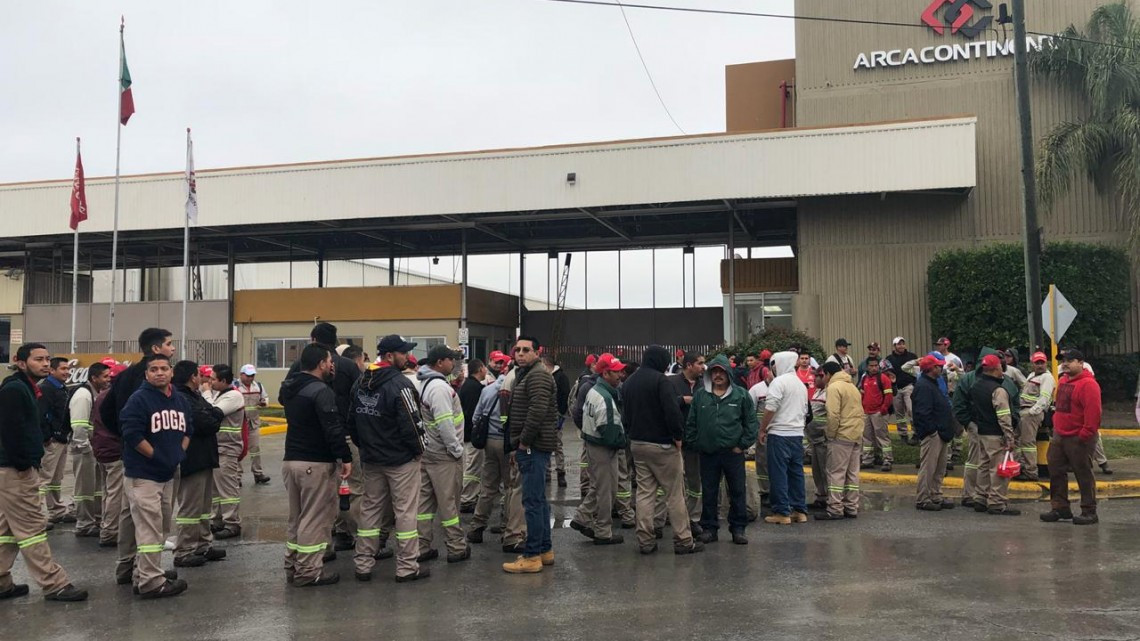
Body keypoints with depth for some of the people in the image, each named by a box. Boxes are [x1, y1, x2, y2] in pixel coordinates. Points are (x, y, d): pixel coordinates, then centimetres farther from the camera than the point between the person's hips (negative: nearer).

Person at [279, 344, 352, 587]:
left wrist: (325, 379, 16)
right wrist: (346, 458, -15)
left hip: (291, 459, 9)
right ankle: (308, 571, 4)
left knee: (296, 518, 17)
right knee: (314, 519, 0)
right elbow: (333, 428, -22)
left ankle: (292, 567, 24)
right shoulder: (321, 391, -18)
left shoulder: (289, 387, 8)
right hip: (316, 463, -9)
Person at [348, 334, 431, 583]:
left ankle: (363, 564, 20)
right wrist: (418, 449, -6)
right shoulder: (399, 384, -19)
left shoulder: (361, 382, 6)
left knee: (370, 508, 15)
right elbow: (411, 423, -22)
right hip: (401, 459, -7)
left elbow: (351, 420, 12)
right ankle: (407, 567, 6)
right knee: (405, 511, 1)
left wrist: (364, 446, 18)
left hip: (370, 459, 7)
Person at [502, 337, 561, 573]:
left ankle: (532, 556, -5)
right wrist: (517, 446, 19)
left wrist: (524, 442, -16)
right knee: (539, 500, 15)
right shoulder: (522, 375, 21)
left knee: (533, 501, -8)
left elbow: (537, 411, -24)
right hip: (528, 447, 11)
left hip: (533, 447, -11)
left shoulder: (538, 375, -13)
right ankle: (545, 550, 23)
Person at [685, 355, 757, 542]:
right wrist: (694, 444, 2)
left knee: (738, 491, 5)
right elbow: (691, 422, 8)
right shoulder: (700, 395, 5)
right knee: (708, 492, 8)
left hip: (733, 452, -1)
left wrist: (743, 444, -4)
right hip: (707, 453, 1)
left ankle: (738, 528, 16)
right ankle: (709, 528, 18)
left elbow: (751, 422, 1)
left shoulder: (741, 395, 0)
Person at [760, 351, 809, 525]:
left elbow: (771, 408, -17)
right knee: (796, 472, 11)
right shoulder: (801, 384, 16)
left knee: (778, 473, -3)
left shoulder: (778, 382, -10)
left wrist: (762, 429, -8)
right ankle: (800, 510, 14)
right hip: (798, 434, 8)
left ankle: (782, 512, -2)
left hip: (779, 434, -8)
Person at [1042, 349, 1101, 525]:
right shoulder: (1063, 381, 13)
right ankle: (1060, 508, 20)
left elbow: (1093, 412, -22)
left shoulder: (1088, 384, -16)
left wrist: (1085, 434, -22)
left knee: (1084, 475, 1)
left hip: (1078, 438, -9)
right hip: (1059, 435, 9)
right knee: (1056, 471, 11)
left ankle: (1089, 512, 10)